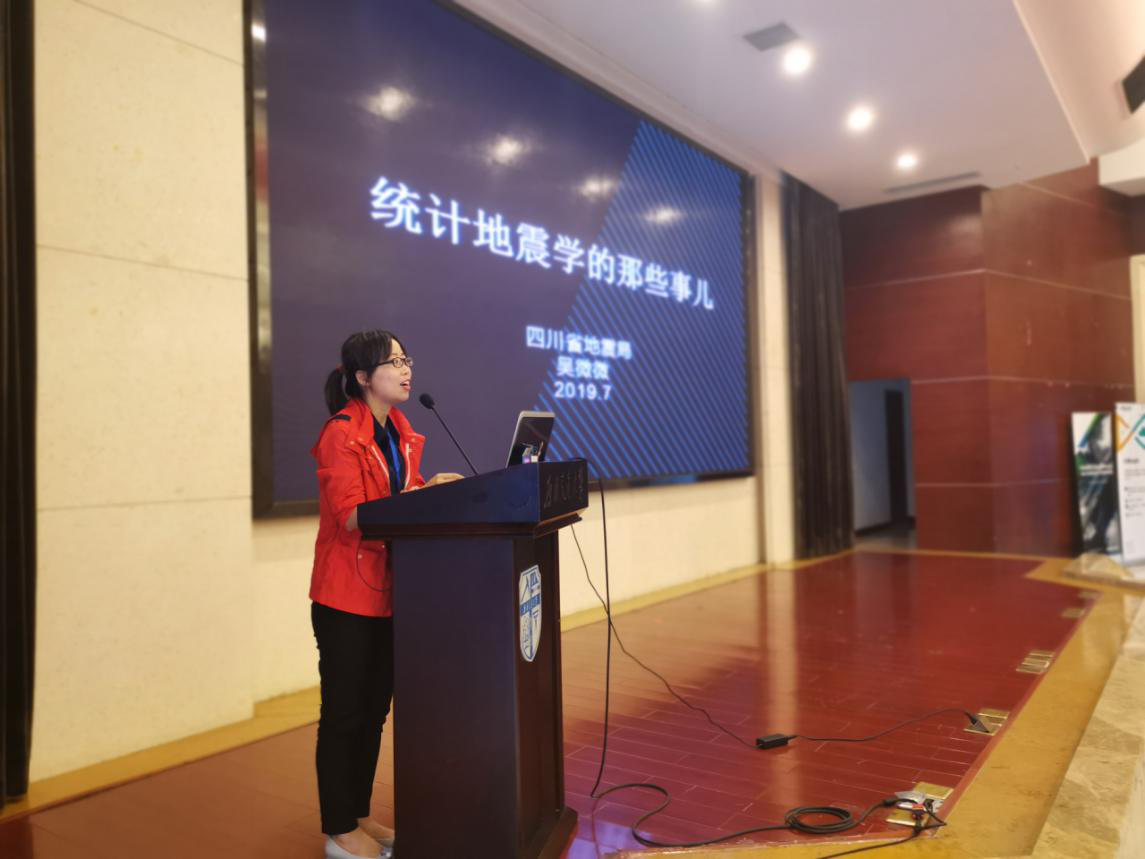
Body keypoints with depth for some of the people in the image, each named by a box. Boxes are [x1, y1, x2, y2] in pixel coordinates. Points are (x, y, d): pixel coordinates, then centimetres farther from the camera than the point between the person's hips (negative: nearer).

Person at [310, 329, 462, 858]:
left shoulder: (400, 432, 10)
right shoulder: (341, 433, -14)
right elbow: (350, 515, -21)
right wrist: (422, 493, -26)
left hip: (388, 591, 8)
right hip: (346, 594, -8)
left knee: (375, 711, 15)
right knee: (344, 713, 4)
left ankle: (359, 815, 30)